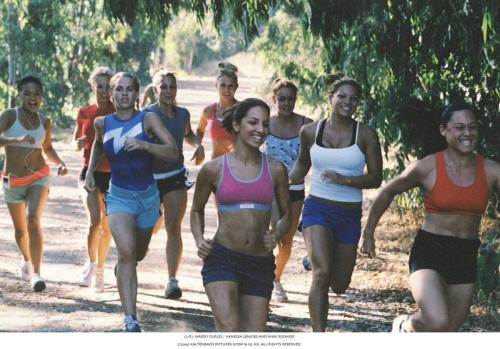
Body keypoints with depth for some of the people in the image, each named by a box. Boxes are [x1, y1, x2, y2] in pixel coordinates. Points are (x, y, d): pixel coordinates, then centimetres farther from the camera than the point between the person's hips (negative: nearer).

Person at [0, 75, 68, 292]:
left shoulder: (44, 122, 2)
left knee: (33, 220, -22)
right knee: (20, 228, 14)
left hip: (39, 178, 1)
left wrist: (60, 163, 1)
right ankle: (27, 260, 46)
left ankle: (35, 273, -23)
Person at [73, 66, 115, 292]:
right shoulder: (84, 113, 3)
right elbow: (76, 142, 14)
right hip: (90, 172, 0)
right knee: (94, 220, -20)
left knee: (107, 227, 7)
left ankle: (99, 269, 27)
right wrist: (79, 144, -8)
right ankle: (90, 263, 2)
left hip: (113, 174, 0)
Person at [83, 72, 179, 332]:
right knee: (126, 252, -22)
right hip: (119, 195, -1)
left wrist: (144, 145, -33)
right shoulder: (102, 123, -3)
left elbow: (173, 153, -20)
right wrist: (89, 173, 14)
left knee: (138, 253, 20)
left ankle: (124, 269, 60)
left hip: (148, 196, 1)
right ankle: (130, 320, -26)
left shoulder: (148, 119, -11)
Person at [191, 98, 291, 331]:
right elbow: (197, 210, 17)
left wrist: (276, 234, -7)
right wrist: (199, 241, 0)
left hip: (261, 265, 3)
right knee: (229, 330, -20)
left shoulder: (275, 170, 4)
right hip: (222, 259, -3)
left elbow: (286, 215, 15)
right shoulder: (214, 169, 0)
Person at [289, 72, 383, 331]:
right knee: (321, 274, -23)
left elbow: (376, 178, -4)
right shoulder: (310, 131, 2)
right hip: (317, 208, -1)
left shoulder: (365, 135, -3)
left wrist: (343, 179, -19)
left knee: (339, 285, 12)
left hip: (349, 214, 1)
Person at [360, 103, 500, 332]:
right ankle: (404, 326, 10)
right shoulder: (427, 167, -7)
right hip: (429, 252, -4)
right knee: (437, 323, -24)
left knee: (448, 330, 12)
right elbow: (388, 192, 8)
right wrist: (368, 232, 14)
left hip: (466, 258, 4)